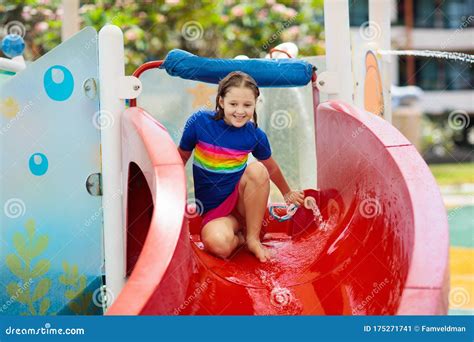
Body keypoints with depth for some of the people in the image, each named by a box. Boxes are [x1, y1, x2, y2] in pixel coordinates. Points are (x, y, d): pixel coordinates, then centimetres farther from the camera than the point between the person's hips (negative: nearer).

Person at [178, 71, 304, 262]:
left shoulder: (255, 135, -5)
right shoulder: (199, 122, -11)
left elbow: (271, 168, 15)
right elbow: (181, 157, 4)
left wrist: (287, 193, 29)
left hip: (241, 201, 2)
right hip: (212, 210, -2)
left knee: (257, 170, -30)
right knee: (217, 243, -36)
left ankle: (253, 237, -14)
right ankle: (239, 235, 3)